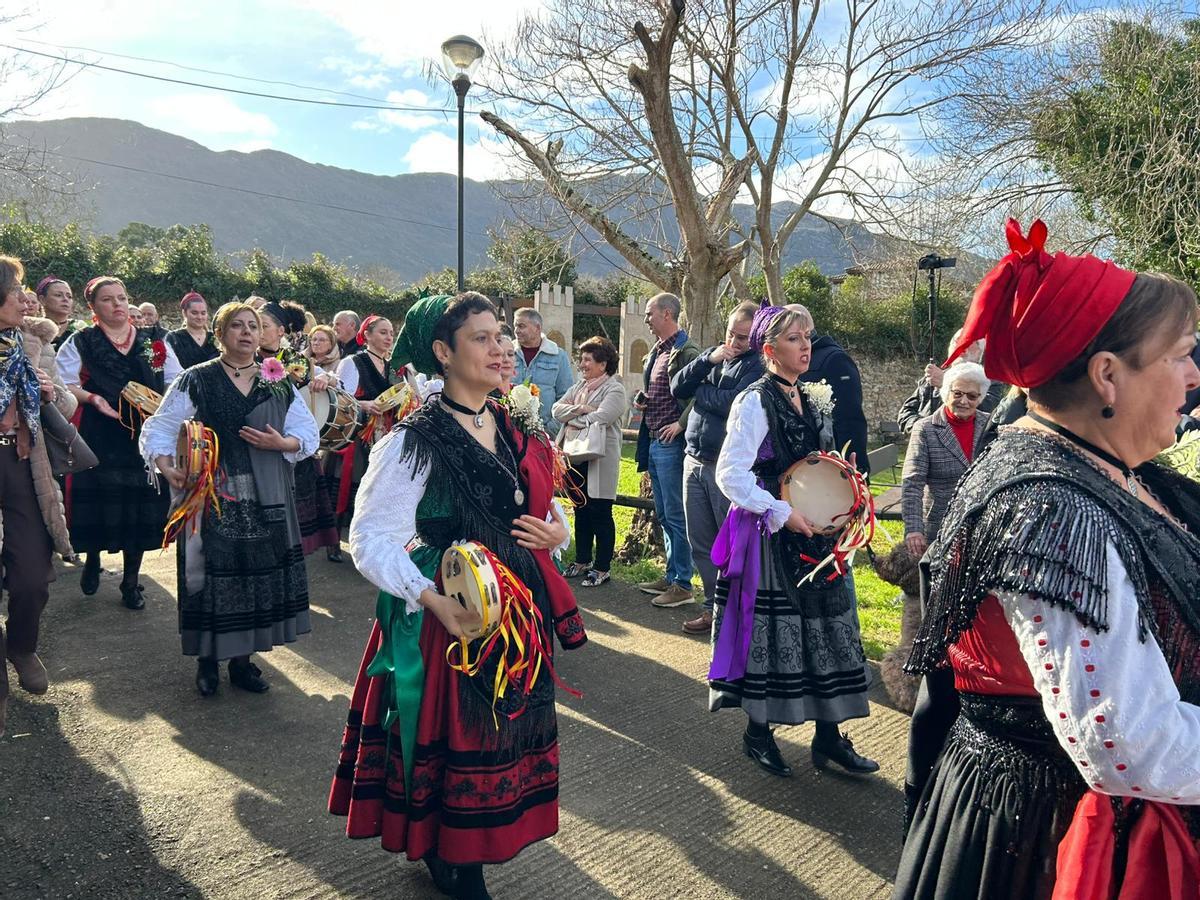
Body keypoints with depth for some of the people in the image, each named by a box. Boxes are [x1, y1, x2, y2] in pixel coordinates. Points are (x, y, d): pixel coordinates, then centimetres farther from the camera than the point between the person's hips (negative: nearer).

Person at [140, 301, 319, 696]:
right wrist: (166, 466, -17)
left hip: (265, 500, 3)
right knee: (212, 571, 1)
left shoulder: (279, 384, 9)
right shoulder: (197, 380, 1)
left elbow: (308, 433, 8)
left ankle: (243, 659, 20)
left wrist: (280, 444, -12)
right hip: (213, 497, -2)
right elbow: (160, 427, -1)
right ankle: (207, 659, 19)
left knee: (259, 570, 5)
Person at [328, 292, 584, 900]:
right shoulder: (416, 441, -13)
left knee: (505, 734, 15)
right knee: (454, 741, 5)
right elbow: (370, 538, -17)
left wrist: (556, 531, -3)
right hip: (450, 619, -6)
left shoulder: (517, 431, 8)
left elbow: (546, 508, 20)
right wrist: (435, 601, -29)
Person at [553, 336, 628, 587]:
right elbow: (558, 409, 4)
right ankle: (582, 561, 29)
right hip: (575, 458, 7)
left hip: (599, 462, -7)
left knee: (600, 514, 1)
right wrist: (581, 410, -13)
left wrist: (572, 416, -8)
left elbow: (599, 419, -23)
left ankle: (602, 568, 11)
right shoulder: (579, 385, 15)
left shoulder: (615, 390, -8)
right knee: (581, 512, 16)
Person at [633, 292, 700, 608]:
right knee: (663, 515, 15)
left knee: (675, 515, -4)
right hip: (654, 442, 10)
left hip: (672, 443, -10)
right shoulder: (656, 352, 17)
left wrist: (681, 424, -23)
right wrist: (640, 399, 9)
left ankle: (683, 584, 4)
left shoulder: (686, 352, -12)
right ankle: (671, 576, 25)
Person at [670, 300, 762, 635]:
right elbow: (677, 388, 5)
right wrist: (707, 361, -8)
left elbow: (733, 403, -22)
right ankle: (714, 605, 24)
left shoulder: (758, 366, -8)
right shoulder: (714, 354, 13)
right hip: (694, 461, 7)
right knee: (700, 542, 13)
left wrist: (701, 390, -4)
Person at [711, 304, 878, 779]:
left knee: (828, 623, 10)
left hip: (814, 532, 8)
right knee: (771, 629, 1)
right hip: (769, 535, -8)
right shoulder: (755, 402, -12)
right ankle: (758, 732, 20)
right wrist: (781, 513, -20)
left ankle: (829, 734, 22)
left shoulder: (811, 401, 12)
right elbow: (730, 474, -19)